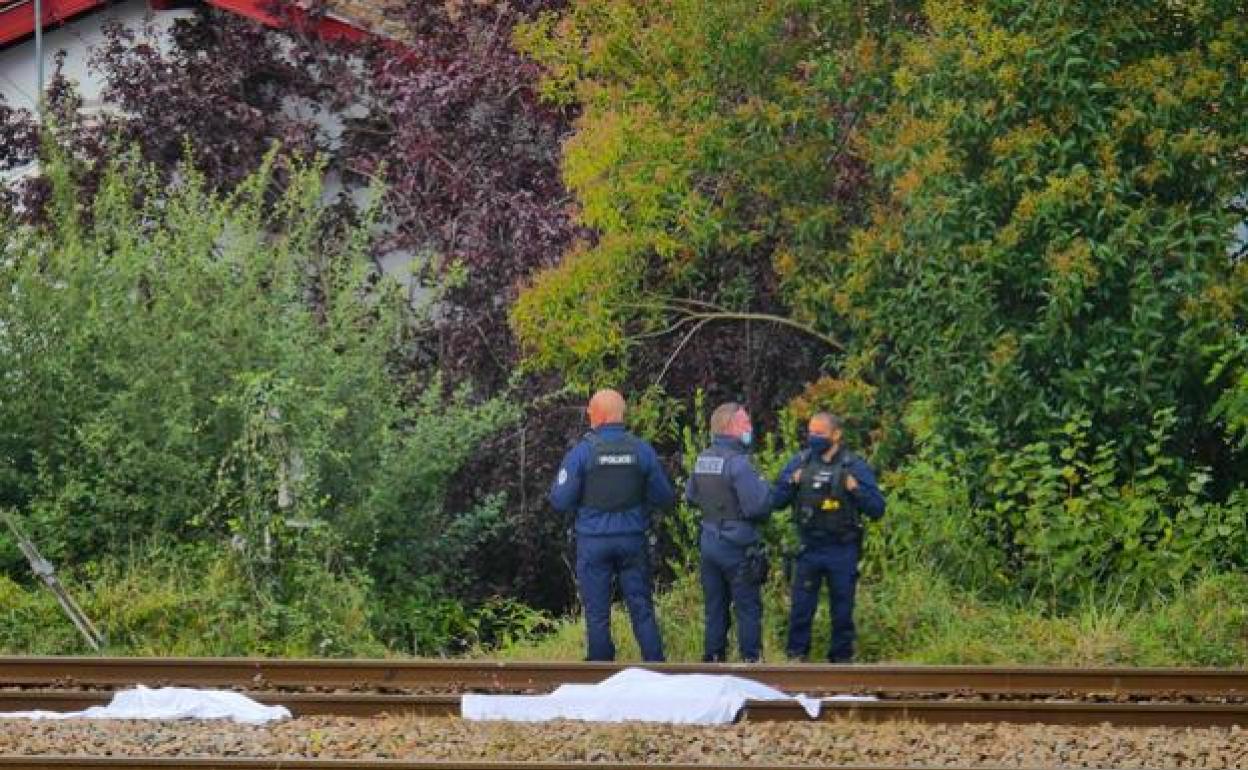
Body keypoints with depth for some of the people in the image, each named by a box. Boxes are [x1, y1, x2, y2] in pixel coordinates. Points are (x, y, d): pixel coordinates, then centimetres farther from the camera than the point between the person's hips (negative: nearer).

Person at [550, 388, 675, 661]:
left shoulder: (582, 452, -9)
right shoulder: (643, 450, -1)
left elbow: (560, 500, -9)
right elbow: (664, 497, 4)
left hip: (594, 542, -2)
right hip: (633, 540, 2)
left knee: (597, 615, 5)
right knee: (642, 610, 8)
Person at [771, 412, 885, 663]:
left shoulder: (855, 466, -4)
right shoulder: (800, 462, 3)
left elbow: (877, 508, -6)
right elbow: (775, 501, 5)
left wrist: (856, 489, -23)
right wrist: (791, 484, -14)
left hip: (843, 551, -2)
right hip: (809, 549, 2)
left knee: (842, 610, 7)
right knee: (801, 607, 3)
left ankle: (841, 659, 18)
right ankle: (795, 658, 12)